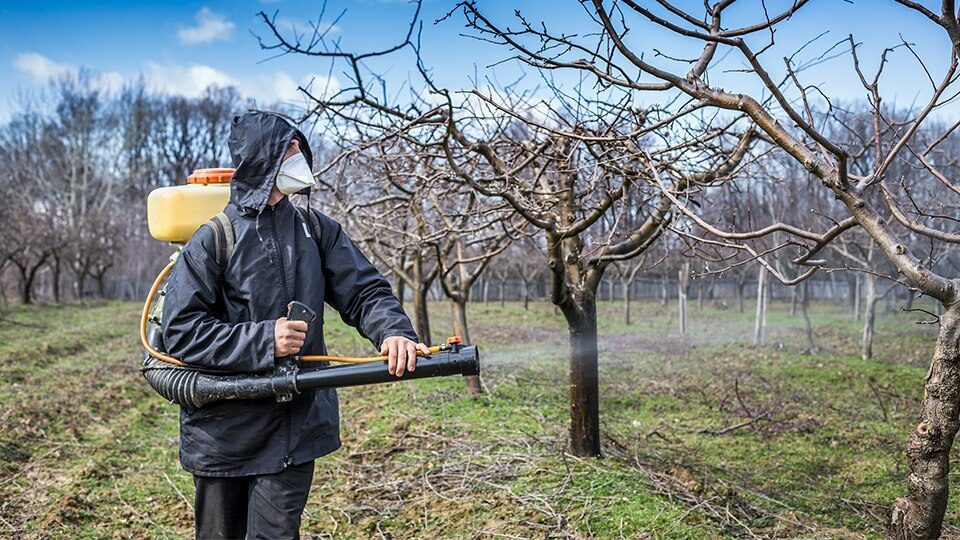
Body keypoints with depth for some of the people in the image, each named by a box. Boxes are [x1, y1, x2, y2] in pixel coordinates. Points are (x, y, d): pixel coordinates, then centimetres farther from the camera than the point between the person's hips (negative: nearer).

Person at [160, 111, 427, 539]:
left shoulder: (316, 231, 3)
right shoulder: (212, 240, -9)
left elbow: (363, 291, -2)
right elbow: (180, 332, -12)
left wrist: (394, 330, -24)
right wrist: (264, 340, -21)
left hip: (295, 429, 2)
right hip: (222, 433, -1)